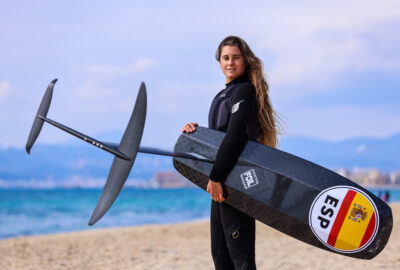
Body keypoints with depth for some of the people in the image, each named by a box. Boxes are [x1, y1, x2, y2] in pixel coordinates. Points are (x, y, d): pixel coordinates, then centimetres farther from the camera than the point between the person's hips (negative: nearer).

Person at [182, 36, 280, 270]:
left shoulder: (245, 90, -9)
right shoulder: (223, 95, 21)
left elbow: (235, 136, -20)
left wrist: (216, 177, -21)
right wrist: (195, 130, 6)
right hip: (222, 183, 10)